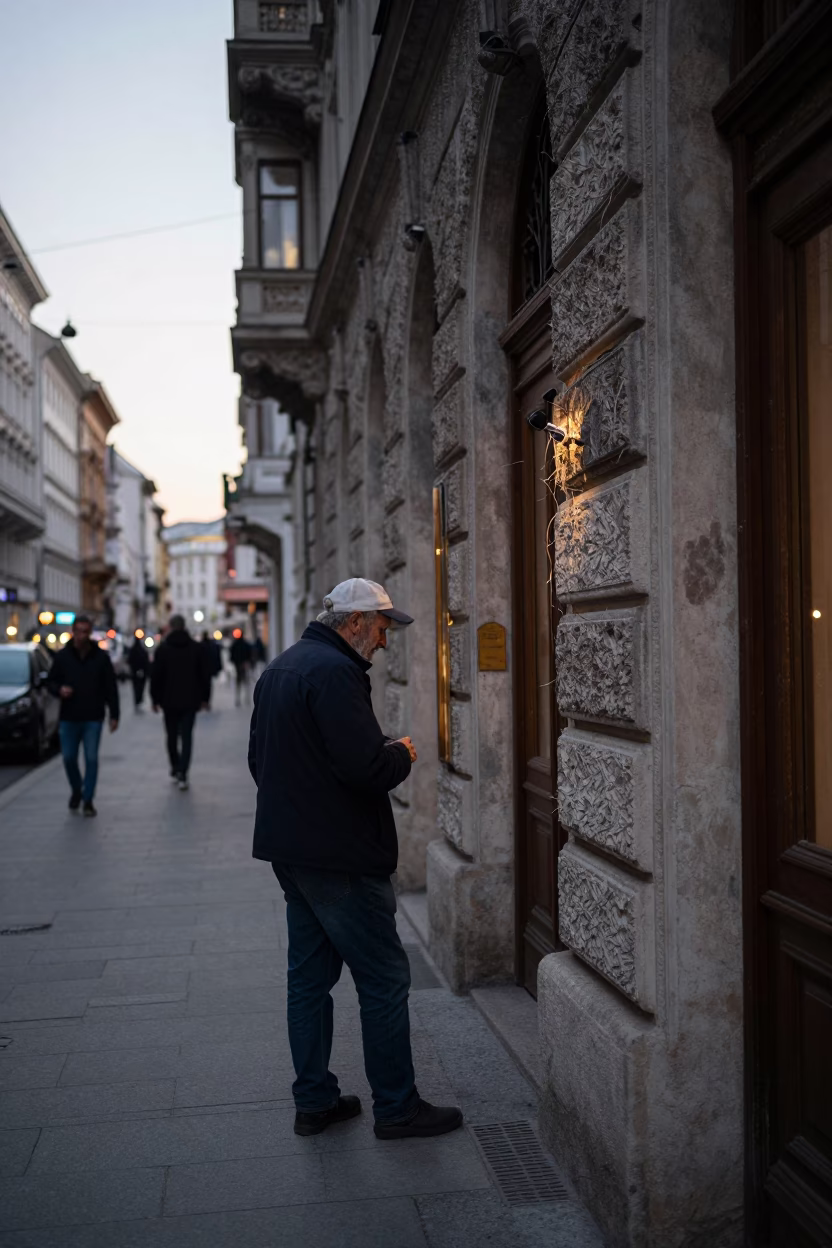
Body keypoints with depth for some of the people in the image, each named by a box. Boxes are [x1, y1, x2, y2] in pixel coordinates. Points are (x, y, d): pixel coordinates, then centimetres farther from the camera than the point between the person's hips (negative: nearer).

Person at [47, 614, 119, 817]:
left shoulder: (101, 657, 0)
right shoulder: (62, 656, 2)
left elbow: (111, 688, 3)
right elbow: (50, 681, 10)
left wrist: (114, 715, -1)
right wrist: (59, 689, -14)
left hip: (93, 718, -1)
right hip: (69, 718, 1)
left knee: (91, 759, -3)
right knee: (69, 757, 5)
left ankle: (88, 800, 7)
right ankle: (76, 790, 31)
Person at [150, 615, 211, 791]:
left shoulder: (163, 648, -3)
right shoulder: (196, 648, 1)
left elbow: (155, 676, -3)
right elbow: (205, 675, 2)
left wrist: (155, 699, 6)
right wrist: (205, 698, 9)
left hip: (169, 701, 0)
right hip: (190, 701, 0)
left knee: (172, 735, 16)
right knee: (186, 737, -1)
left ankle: (175, 768, 26)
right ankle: (182, 774, -12)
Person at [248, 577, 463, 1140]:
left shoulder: (279, 668, 14)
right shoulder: (335, 671, -18)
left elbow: (259, 759, 21)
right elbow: (368, 768, -26)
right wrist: (402, 755, -6)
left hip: (290, 849, 10)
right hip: (340, 855, -10)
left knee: (309, 976, 16)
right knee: (385, 978, 2)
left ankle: (314, 1100, 25)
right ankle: (396, 1106, 12)